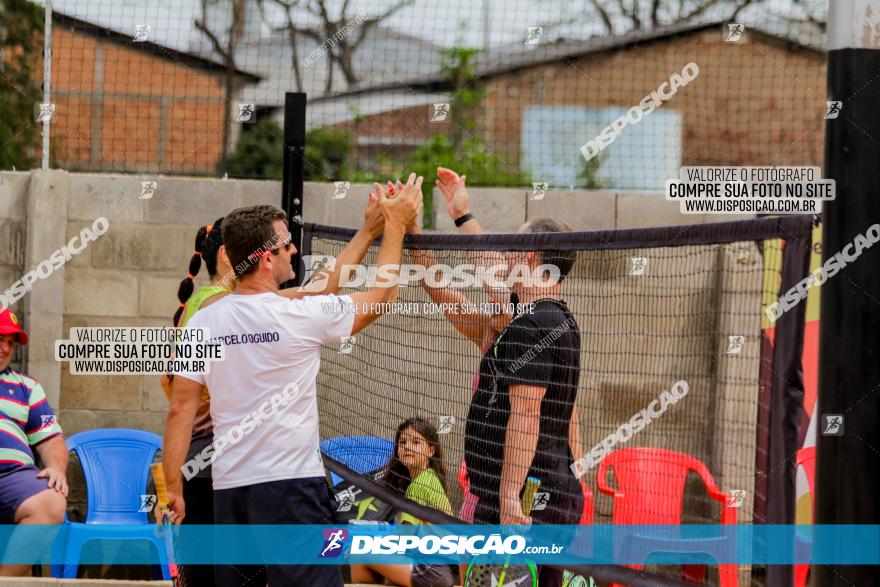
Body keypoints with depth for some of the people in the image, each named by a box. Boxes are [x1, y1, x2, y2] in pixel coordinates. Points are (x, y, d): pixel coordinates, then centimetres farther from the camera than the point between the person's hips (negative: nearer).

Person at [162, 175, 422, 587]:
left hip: (228, 489, 6)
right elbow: (380, 296, 6)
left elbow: (181, 408, 8)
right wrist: (395, 225, 16)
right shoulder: (299, 316, -9)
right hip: (291, 485, -5)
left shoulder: (202, 323, 4)